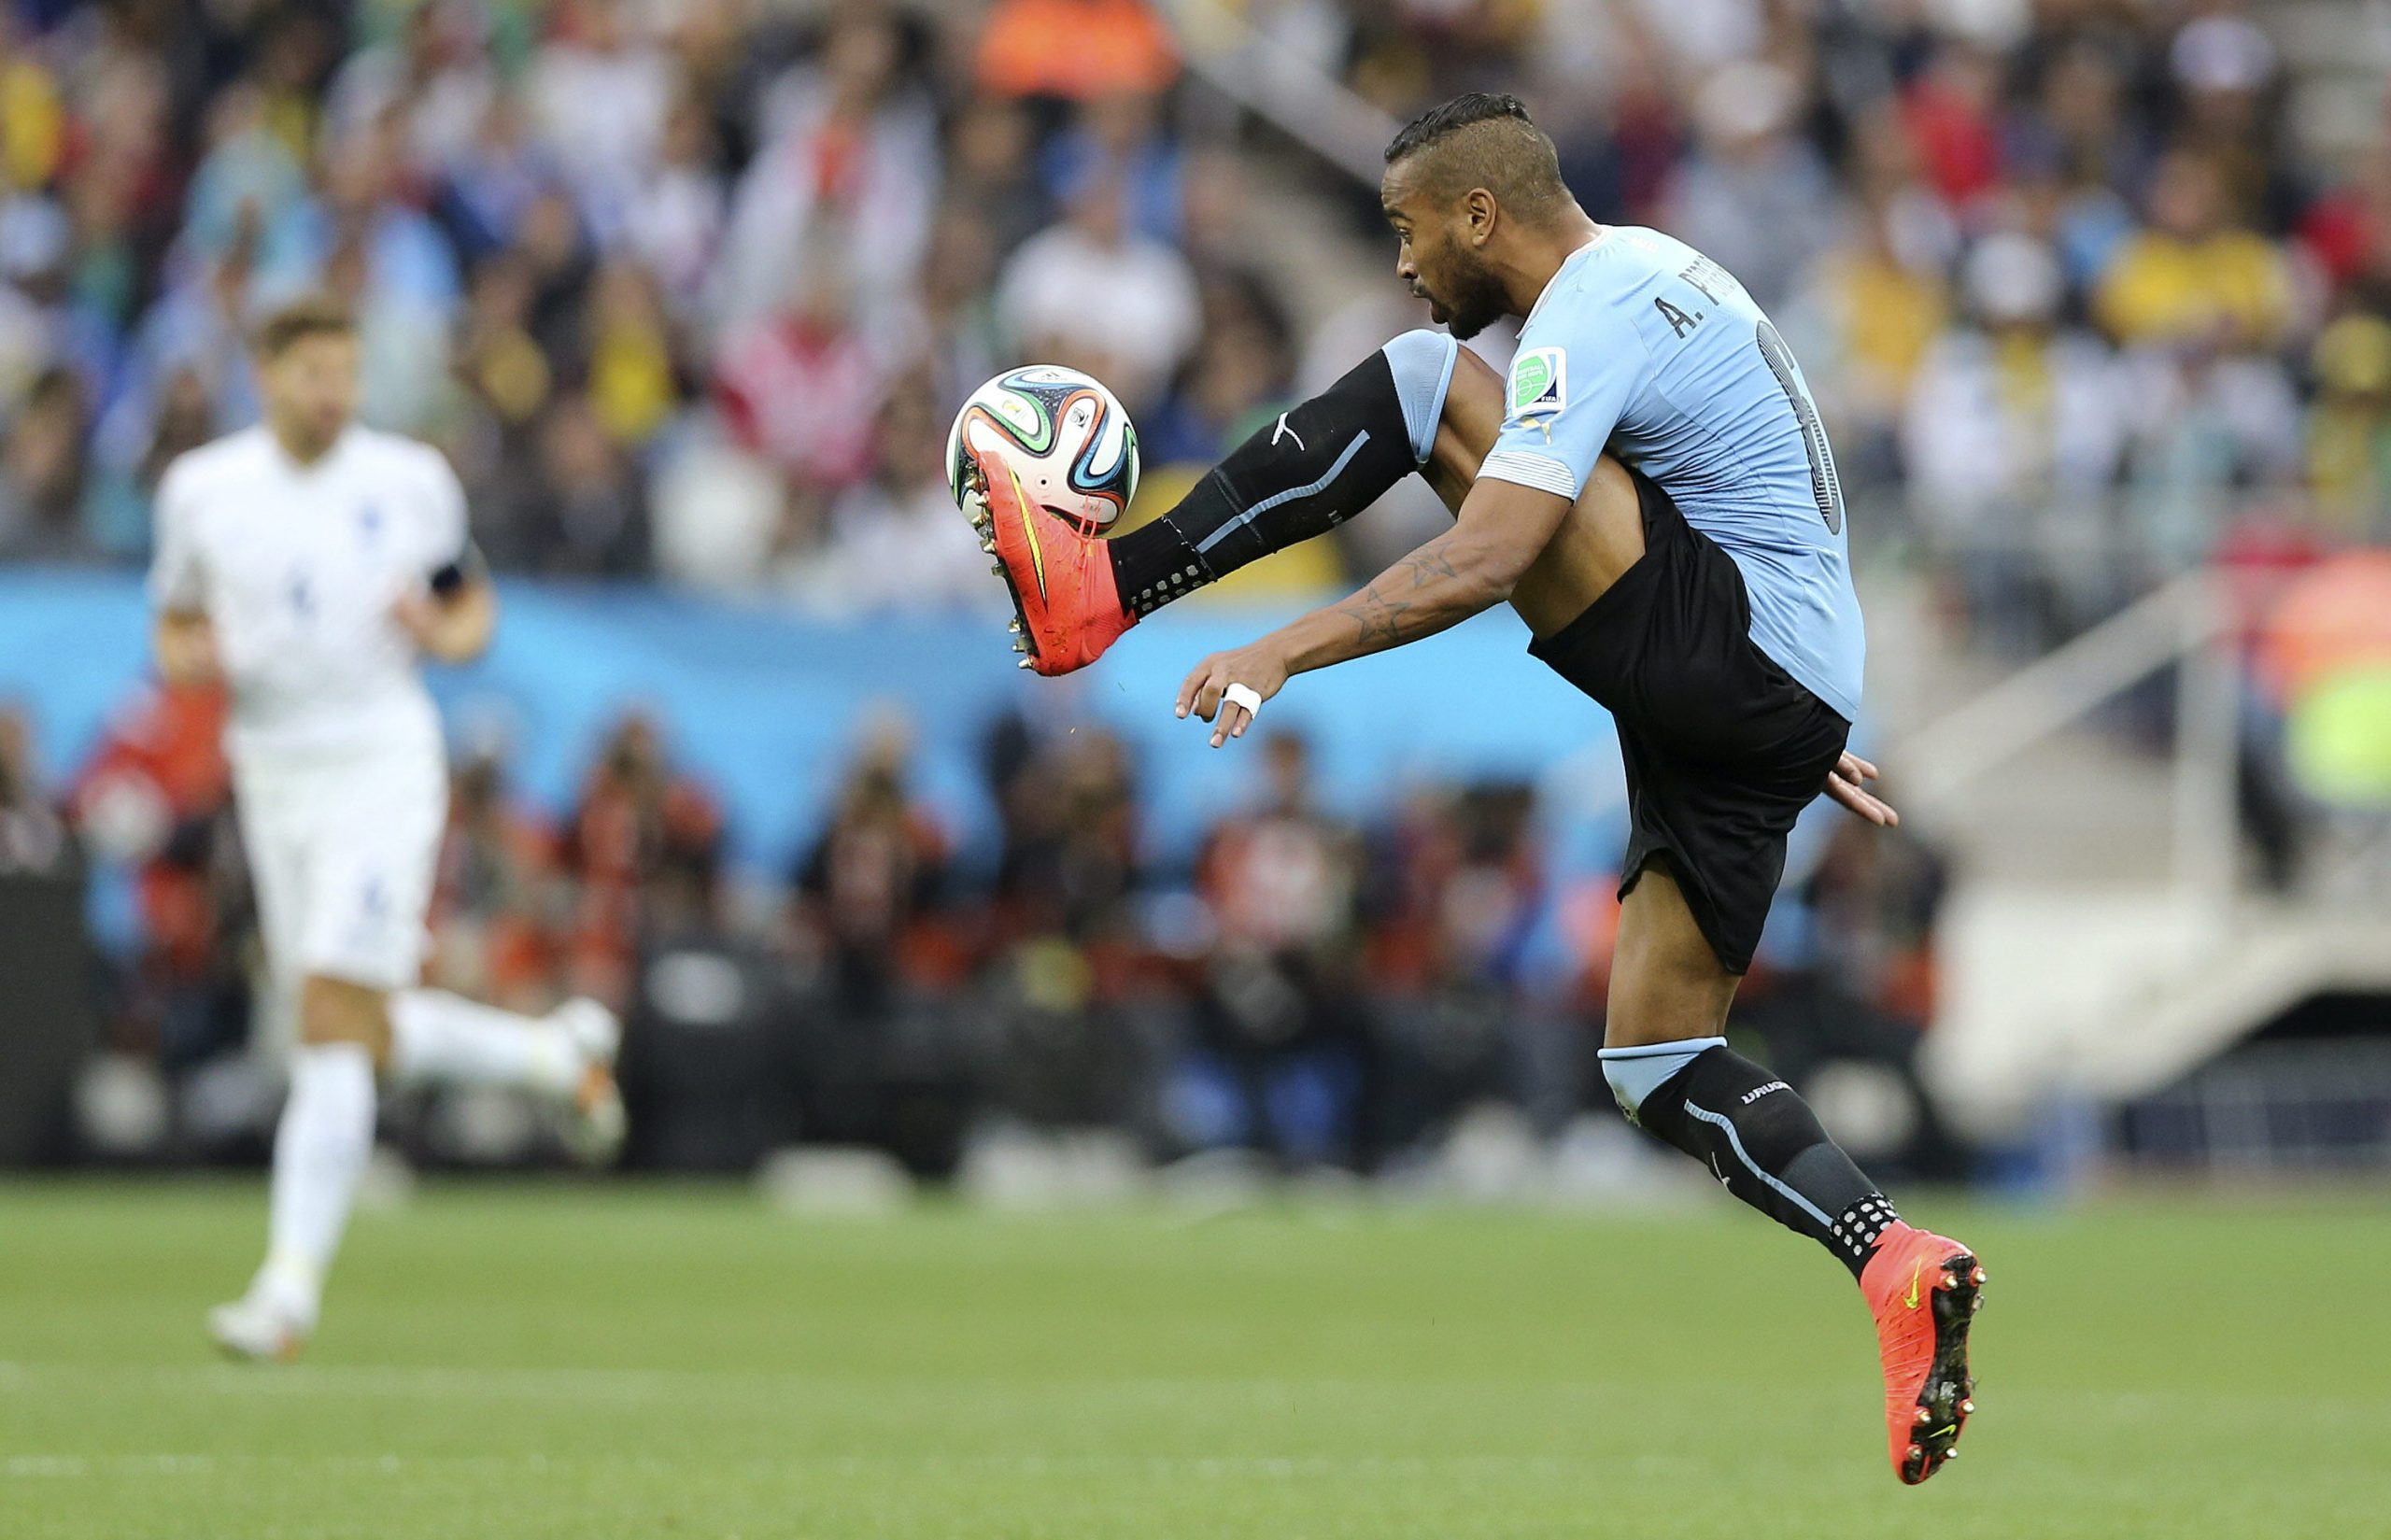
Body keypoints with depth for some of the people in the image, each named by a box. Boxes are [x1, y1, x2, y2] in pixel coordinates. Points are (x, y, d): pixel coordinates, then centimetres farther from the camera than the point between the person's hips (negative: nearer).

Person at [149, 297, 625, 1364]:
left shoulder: (410, 482, -1)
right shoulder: (201, 488, 3)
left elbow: (474, 603, 12)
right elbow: (176, 626, 14)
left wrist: (445, 632, -11)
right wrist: (189, 657, -10)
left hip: (382, 764, -4)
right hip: (273, 774, 4)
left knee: (334, 1024, -15)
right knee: (361, 1037, 9)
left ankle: (291, 1284, -15)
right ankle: (558, 1052, 34)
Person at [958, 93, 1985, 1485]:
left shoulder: (1588, 317, -11)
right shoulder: (1658, 274, 22)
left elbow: (1486, 562, -24)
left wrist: (1284, 652, -25)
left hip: (1731, 654, -10)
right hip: (1779, 712, 10)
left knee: (1426, 384, -11)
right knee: (1660, 1063, 10)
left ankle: (1103, 590, -14)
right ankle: (1898, 1266, -8)